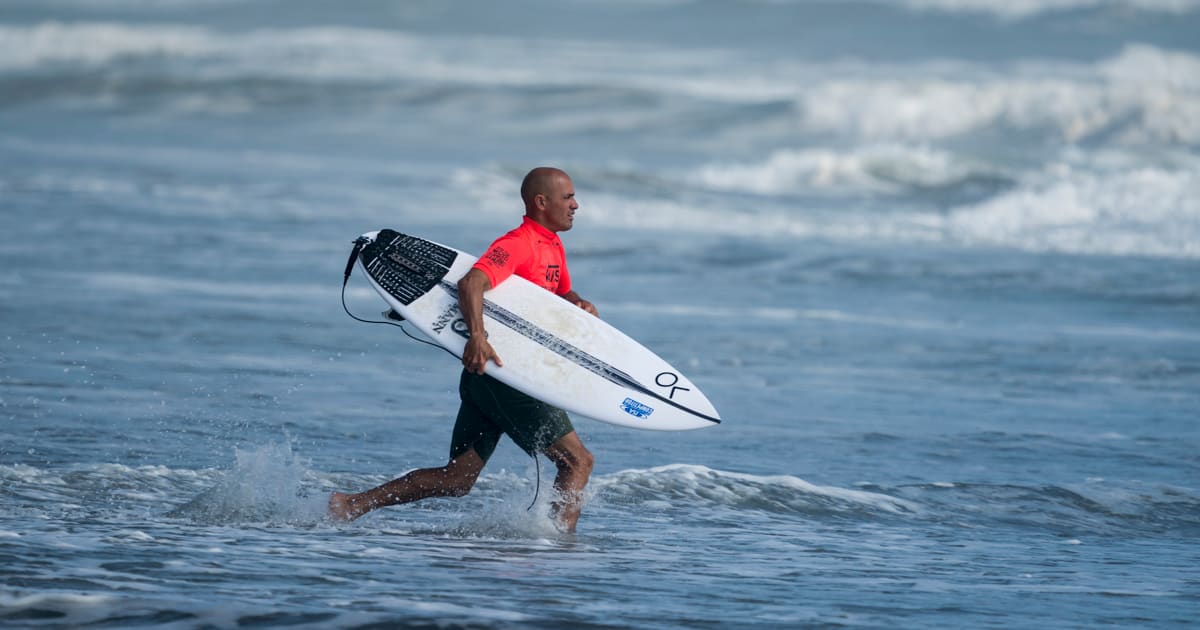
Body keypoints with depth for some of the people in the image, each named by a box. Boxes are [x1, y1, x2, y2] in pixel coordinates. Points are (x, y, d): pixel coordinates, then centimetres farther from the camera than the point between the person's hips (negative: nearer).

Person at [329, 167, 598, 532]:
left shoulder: (553, 247, 18)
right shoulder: (518, 244, -12)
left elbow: (561, 292, 35)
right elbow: (471, 283, -26)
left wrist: (579, 305, 10)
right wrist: (477, 336, -42)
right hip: (497, 367, -10)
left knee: (456, 480, 7)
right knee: (577, 461, -8)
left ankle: (353, 504, 5)